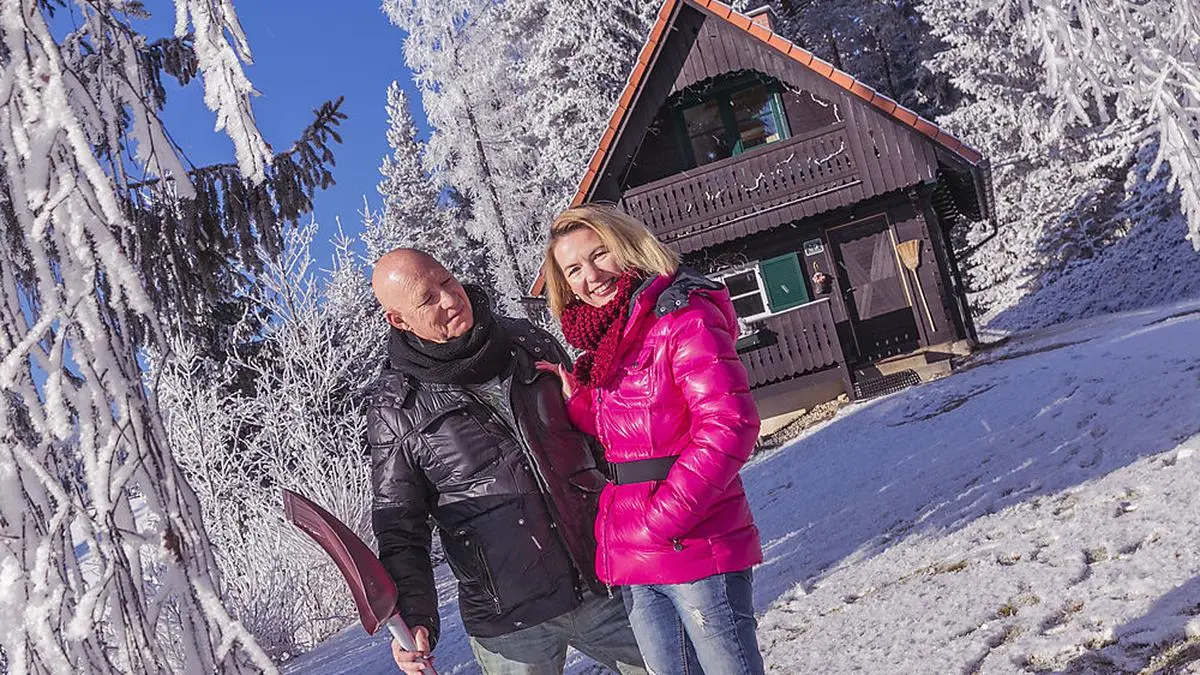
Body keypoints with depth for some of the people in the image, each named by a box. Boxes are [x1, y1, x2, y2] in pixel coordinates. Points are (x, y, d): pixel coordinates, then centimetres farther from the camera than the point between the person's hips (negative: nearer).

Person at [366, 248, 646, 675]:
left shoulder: (531, 344, 3)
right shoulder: (396, 407, -8)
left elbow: (596, 433, 14)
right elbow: (399, 527, -3)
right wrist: (415, 620, -15)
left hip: (605, 587, 4)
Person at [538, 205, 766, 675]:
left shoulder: (685, 318, -12)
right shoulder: (605, 341, 13)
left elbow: (728, 425, -21)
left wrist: (665, 518, -21)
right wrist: (579, 402, -2)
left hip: (694, 546, -8)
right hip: (633, 562, 8)